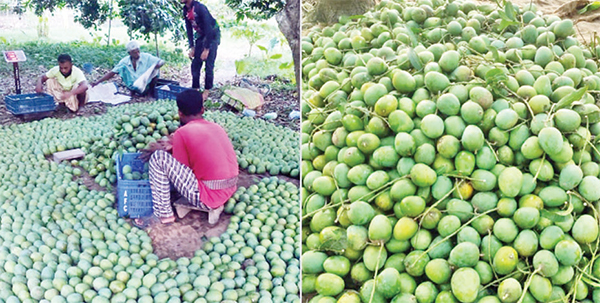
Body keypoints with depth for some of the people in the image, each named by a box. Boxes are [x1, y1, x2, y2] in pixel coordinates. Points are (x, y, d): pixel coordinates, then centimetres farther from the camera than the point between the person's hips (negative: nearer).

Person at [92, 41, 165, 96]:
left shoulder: (146, 57, -11)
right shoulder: (125, 61, -6)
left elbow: (162, 62, -13)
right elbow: (112, 73, -5)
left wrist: (158, 65, -38)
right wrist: (97, 82, -13)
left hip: (147, 87, -4)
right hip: (135, 89, 4)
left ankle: (152, 90, -1)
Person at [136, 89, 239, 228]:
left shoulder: (182, 132, -8)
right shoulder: (217, 127, 11)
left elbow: (180, 171, -2)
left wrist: (161, 150, 14)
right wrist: (173, 147, 25)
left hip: (208, 197, -7)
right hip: (230, 192, 7)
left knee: (158, 158, -5)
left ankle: (163, 214, 2)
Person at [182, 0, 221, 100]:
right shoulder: (185, 10, -4)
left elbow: (208, 28, -28)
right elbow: (189, 29, 4)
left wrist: (206, 49, -26)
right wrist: (192, 47, -1)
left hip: (212, 35, -7)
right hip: (200, 35, 7)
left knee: (209, 65, -10)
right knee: (195, 64, 4)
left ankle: (206, 91, -2)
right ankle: (195, 89, 12)